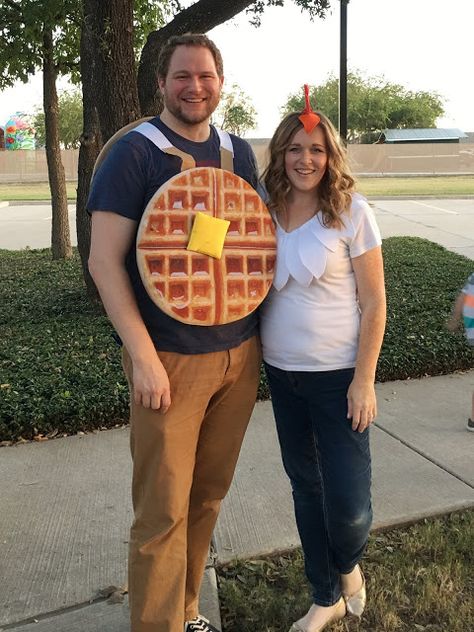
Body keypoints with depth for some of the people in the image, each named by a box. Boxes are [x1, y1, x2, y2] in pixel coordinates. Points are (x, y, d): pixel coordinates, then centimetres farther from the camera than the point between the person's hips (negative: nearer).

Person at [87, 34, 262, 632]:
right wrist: (142, 354, -16)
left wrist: (261, 333, 10)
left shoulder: (240, 153, 10)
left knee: (207, 497, 16)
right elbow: (104, 259, -11)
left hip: (239, 354, 6)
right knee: (163, 511, 1)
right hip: (170, 359, -5)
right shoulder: (133, 152, -6)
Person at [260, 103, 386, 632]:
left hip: (337, 376, -4)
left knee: (347, 502, -4)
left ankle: (349, 567, 33)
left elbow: (373, 303, -9)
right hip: (281, 372, 4)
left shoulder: (351, 212, -9)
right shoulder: (264, 211, 2)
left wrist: (364, 380, -12)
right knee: (305, 487, 16)